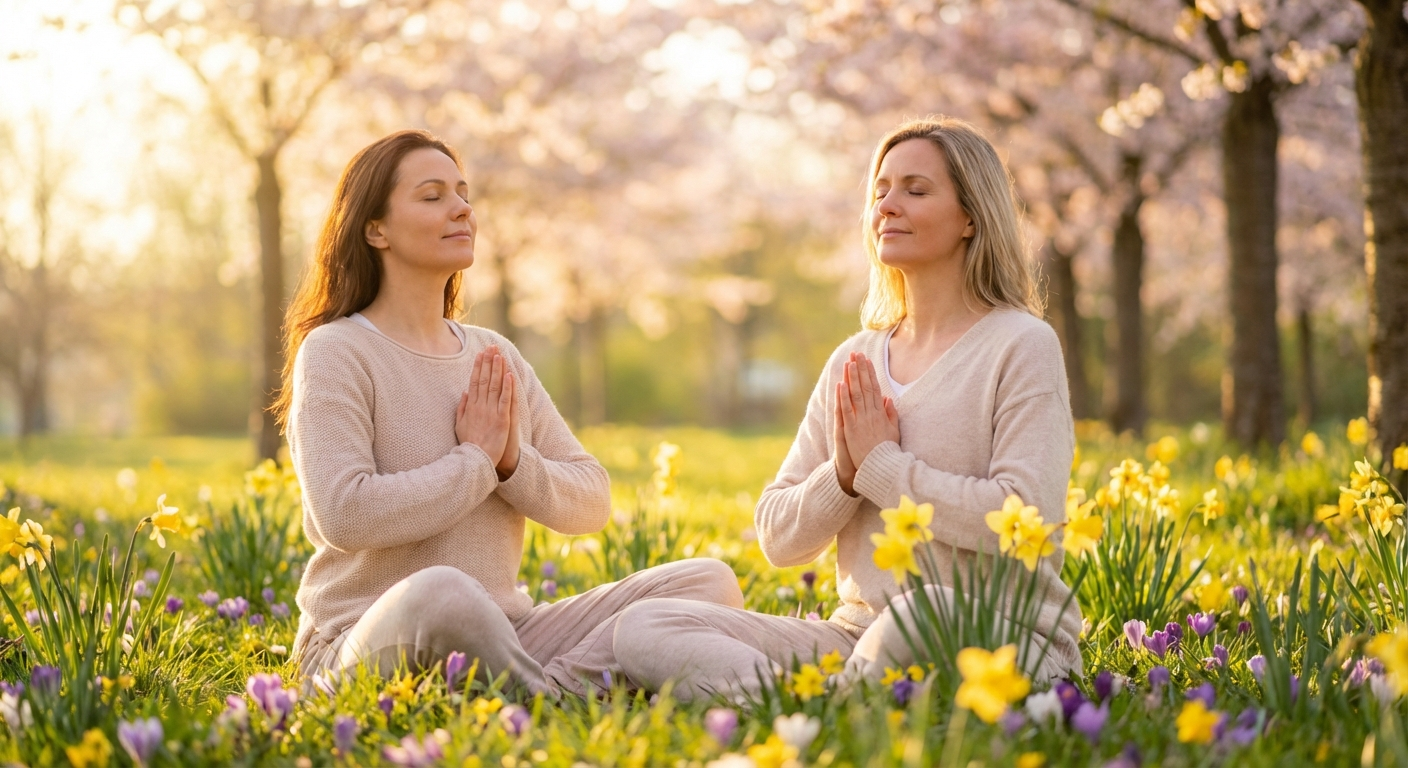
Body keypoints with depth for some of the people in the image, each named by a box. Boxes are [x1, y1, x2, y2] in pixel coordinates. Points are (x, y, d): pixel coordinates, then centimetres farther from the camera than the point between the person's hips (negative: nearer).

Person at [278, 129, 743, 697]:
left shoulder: (495, 357, 16)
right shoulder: (336, 352, -3)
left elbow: (592, 503, 12)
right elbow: (344, 515, -18)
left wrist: (514, 462, -7)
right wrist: (476, 459, -9)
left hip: (502, 631, 7)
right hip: (369, 643, -6)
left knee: (710, 583, -12)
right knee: (436, 592, -43)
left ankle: (554, 690, -31)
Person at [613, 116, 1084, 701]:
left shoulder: (1020, 346, -2)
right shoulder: (854, 362, 15)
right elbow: (778, 540, 13)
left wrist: (882, 464, -9)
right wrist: (841, 475, -8)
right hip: (860, 639, 6)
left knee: (915, 620, -44)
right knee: (643, 628, -15)